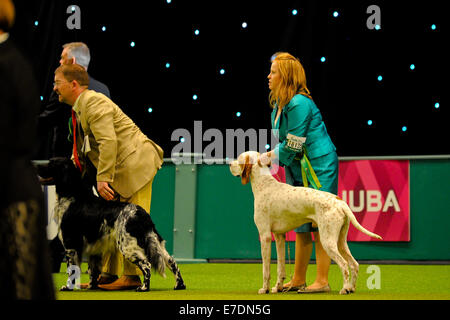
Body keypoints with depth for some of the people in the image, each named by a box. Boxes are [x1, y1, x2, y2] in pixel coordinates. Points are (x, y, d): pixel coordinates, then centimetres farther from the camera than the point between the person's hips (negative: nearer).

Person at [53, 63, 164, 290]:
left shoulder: (93, 103, -15)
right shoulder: (80, 108, 18)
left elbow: (108, 142, -24)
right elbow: (82, 149, 23)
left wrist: (103, 178, -27)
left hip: (135, 163, -11)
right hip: (121, 169, 11)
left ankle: (133, 277, -9)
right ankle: (108, 274, 16)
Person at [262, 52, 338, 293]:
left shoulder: (299, 104, -18)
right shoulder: (279, 104, 12)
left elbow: (292, 145, -18)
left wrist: (269, 156, -7)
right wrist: (271, 155, 0)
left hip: (318, 167, -10)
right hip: (299, 170, 10)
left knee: (319, 223, -8)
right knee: (301, 224, 12)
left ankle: (322, 281, -7)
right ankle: (298, 280, 17)